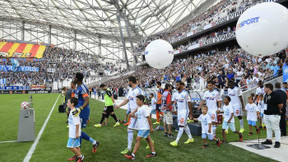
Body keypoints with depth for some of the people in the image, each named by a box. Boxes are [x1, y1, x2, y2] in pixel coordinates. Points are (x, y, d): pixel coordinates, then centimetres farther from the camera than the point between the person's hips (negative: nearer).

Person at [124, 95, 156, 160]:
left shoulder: (143, 109, -18)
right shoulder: (138, 108, 9)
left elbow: (149, 118, -17)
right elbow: (132, 115, 5)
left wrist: (151, 127, -14)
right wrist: (136, 109, -6)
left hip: (144, 128, -9)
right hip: (141, 128, 9)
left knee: (138, 140, -8)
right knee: (148, 139, 15)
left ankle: (133, 155, -4)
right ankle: (153, 153, 24)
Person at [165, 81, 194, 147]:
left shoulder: (185, 93, -16)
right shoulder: (175, 94, 4)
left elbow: (189, 103, -13)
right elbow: (172, 102, 12)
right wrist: (165, 107, 1)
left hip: (185, 111, -7)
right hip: (179, 111, 7)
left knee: (181, 126, -9)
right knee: (185, 125, 16)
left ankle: (176, 141, -7)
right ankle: (190, 138, 32)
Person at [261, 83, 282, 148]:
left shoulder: (275, 95, -16)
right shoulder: (266, 95, 10)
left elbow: (280, 105, -14)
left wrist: (278, 110, 2)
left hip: (274, 115, -9)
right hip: (266, 114, 9)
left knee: (276, 129, 0)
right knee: (268, 128, 17)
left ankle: (277, 142, 7)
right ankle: (269, 140, 27)